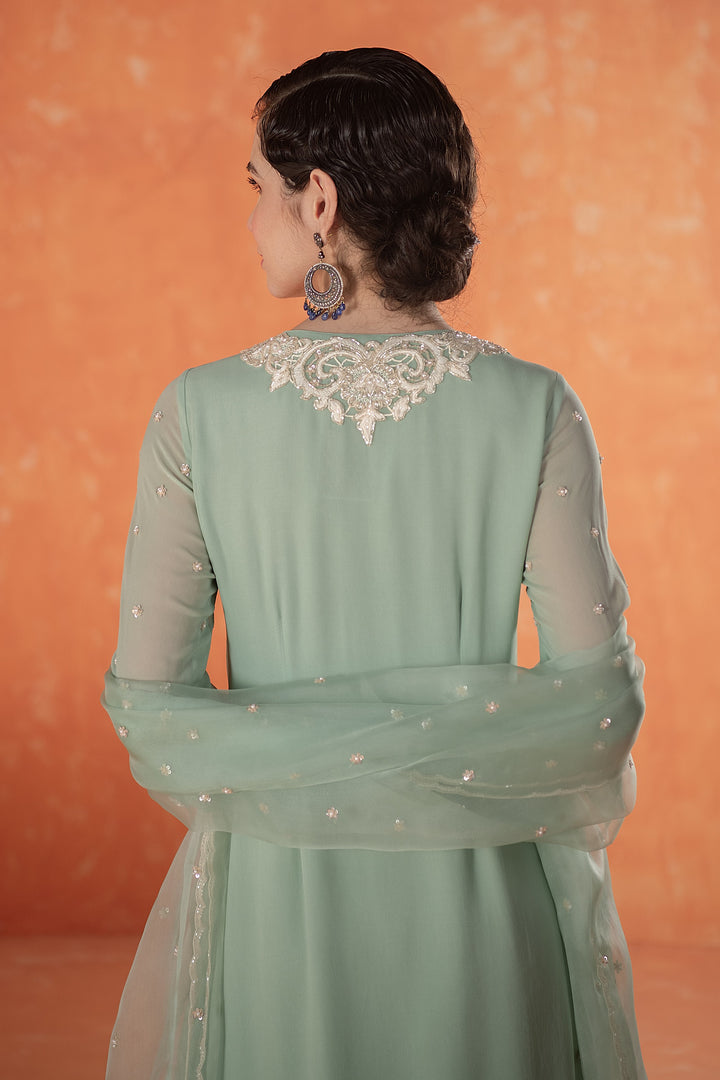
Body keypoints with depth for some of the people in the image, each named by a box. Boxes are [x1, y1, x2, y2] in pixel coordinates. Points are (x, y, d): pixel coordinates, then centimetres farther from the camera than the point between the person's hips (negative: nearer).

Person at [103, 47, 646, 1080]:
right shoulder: (535, 410, -11)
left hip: (276, 902, 0)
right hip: (480, 911, 0)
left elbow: (146, 701, -9)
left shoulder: (200, 412, -10)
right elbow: (602, 696, -11)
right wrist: (441, 748, 2)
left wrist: (292, 761, 3)